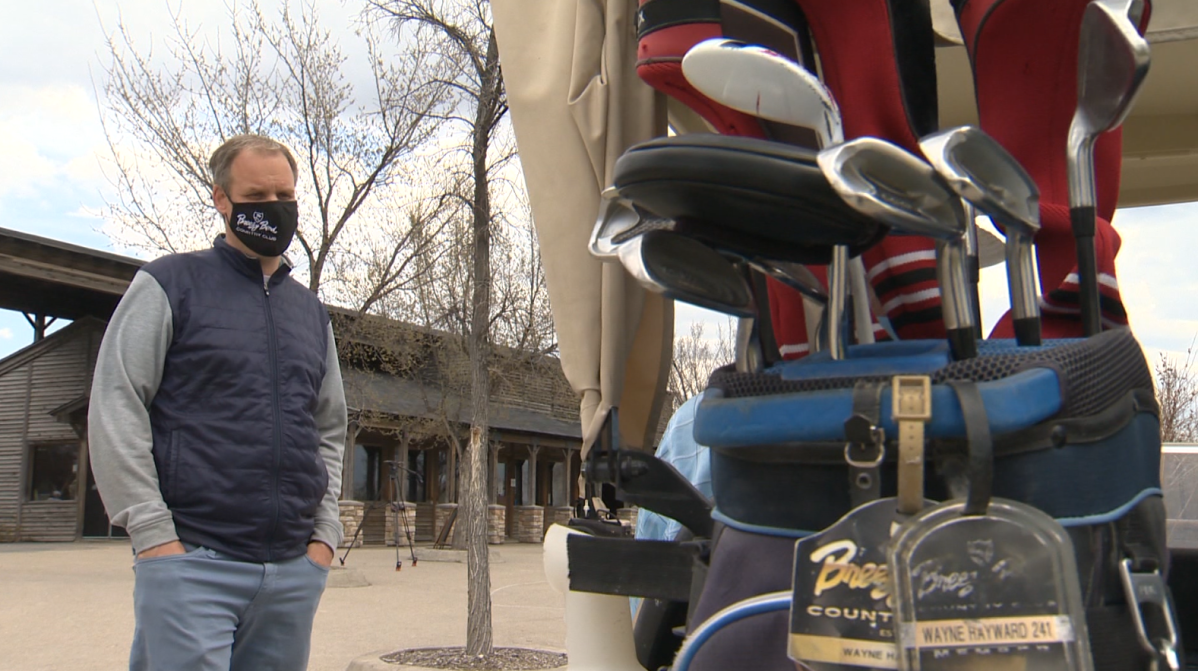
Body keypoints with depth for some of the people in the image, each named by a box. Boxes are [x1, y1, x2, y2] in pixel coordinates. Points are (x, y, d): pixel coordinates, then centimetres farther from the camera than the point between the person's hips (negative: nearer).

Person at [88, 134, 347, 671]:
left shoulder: (311, 313, 19)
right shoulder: (170, 284, 3)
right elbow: (114, 411, -5)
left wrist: (324, 532, 10)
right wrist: (152, 533, -11)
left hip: (295, 570, 5)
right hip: (192, 563, -5)